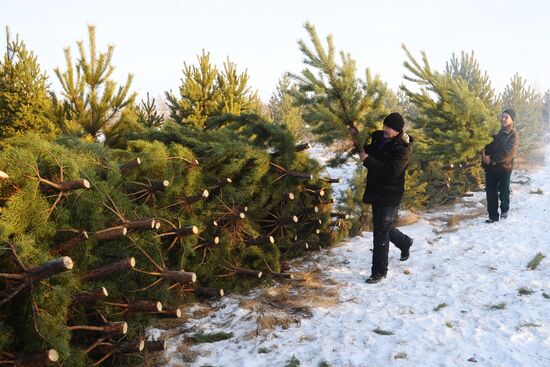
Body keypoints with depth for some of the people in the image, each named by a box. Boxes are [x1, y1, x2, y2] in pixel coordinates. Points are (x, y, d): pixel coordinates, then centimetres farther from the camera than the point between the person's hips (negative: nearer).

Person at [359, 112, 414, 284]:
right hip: (376, 191, 8)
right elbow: (370, 151, 18)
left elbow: (391, 171, -28)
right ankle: (405, 242, 50)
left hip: (389, 196, -8)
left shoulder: (402, 148, -19)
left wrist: (367, 160, -26)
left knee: (381, 233, -7)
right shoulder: (378, 137, 4)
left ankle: (379, 271, 4)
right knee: (383, 227, 22)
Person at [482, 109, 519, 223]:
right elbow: (489, 145, 13)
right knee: (491, 192, 3)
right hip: (491, 167, 4)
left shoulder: (513, 135, -7)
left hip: (504, 168, -4)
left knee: (504, 191, 10)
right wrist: (486, 155, -9)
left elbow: (509, 152, -18)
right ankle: (493, 215, 10)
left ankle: (504, 210, 33)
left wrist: (492, 158, -22)